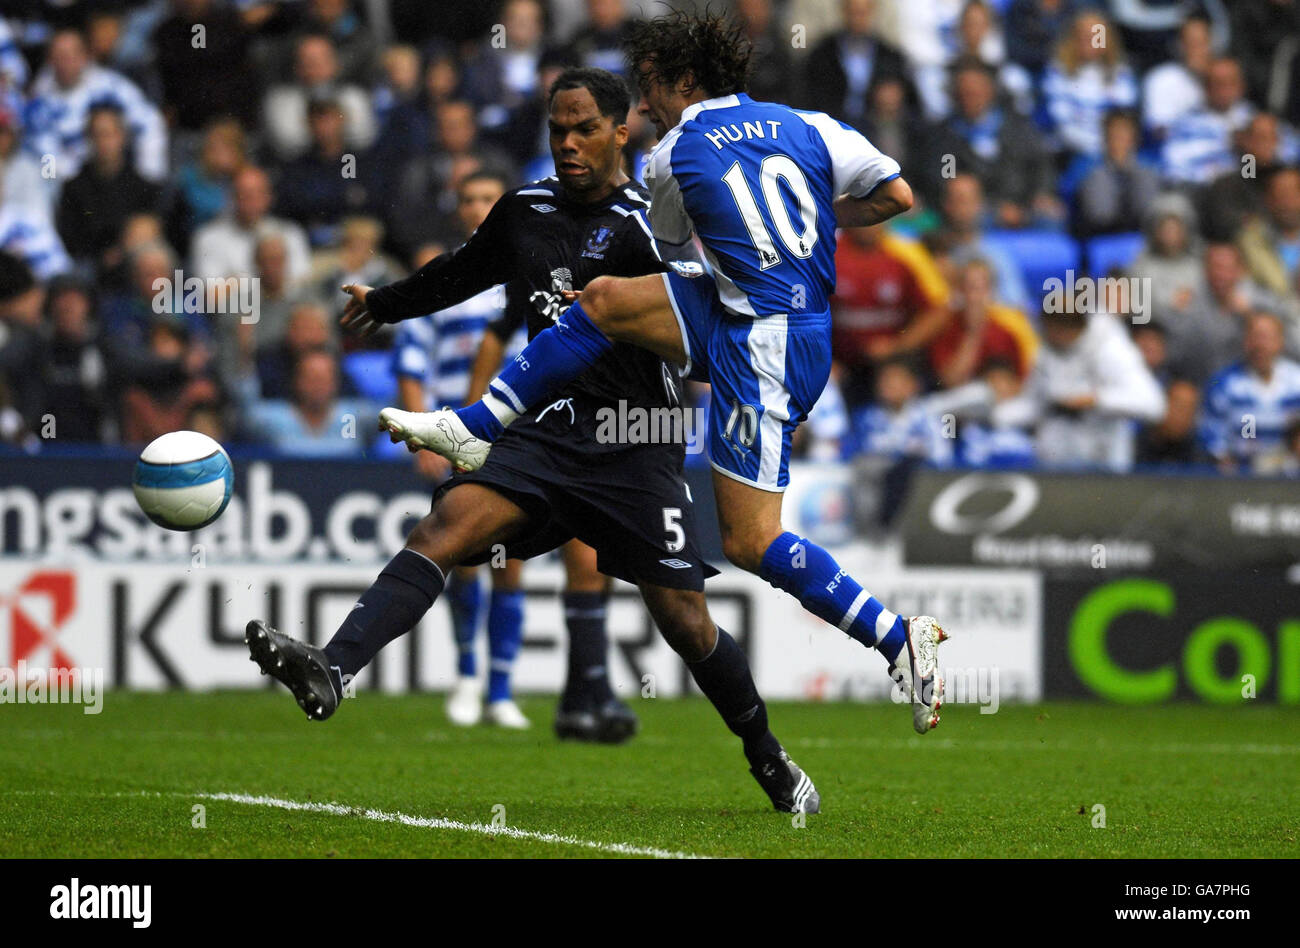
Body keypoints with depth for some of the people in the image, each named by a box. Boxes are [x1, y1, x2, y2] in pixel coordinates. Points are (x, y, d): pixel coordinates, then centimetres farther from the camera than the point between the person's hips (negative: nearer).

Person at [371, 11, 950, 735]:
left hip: (766, 347, -8)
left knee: (751, 544, -7)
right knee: (603, 301, 5)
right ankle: (473, 431, 9)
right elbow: (898, 196, 5)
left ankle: (900, 638, -11)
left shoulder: (673, 158, -3)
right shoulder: (809, 127, 7)